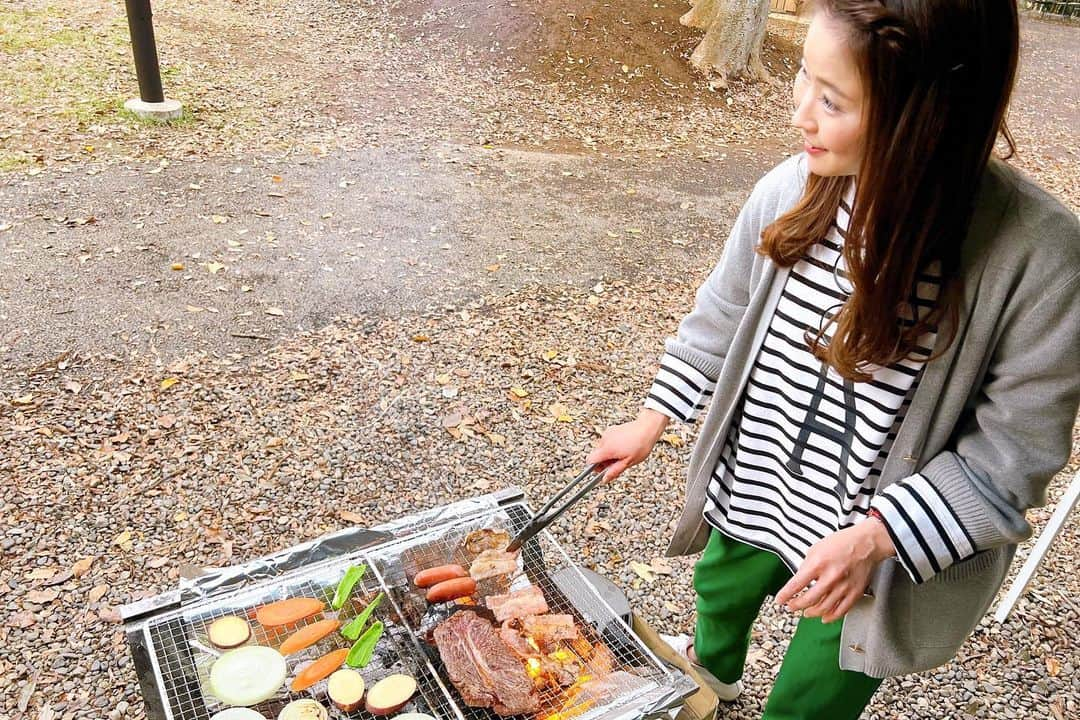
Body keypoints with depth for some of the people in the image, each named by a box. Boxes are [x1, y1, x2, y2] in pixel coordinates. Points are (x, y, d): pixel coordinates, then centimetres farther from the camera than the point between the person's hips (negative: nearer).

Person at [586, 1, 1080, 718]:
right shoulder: (793, 188, -17)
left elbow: (1015, 446, -19)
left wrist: (875, 537, -26)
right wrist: (653, 420, 6)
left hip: (883, 549, -4)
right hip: (751, 491, 5)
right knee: (720, 587, 34)